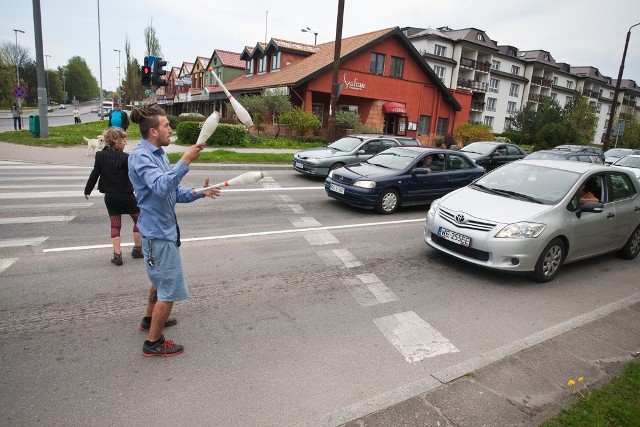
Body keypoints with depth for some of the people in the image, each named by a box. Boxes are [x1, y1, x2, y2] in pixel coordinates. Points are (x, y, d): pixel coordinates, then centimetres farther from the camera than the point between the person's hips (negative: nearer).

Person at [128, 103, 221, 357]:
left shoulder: (159, 155, 10)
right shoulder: (140, 156, -18)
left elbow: (174, 192, 11)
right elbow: (161, 187, -34)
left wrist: (198, 193, -2)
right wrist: (185, 161, -36)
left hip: (163, 229, 10)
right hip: (158, 232, -10)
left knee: (160, 280, 27)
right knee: (170, 288, -3)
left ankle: (150, 319, 48)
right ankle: (153, 342, 13)